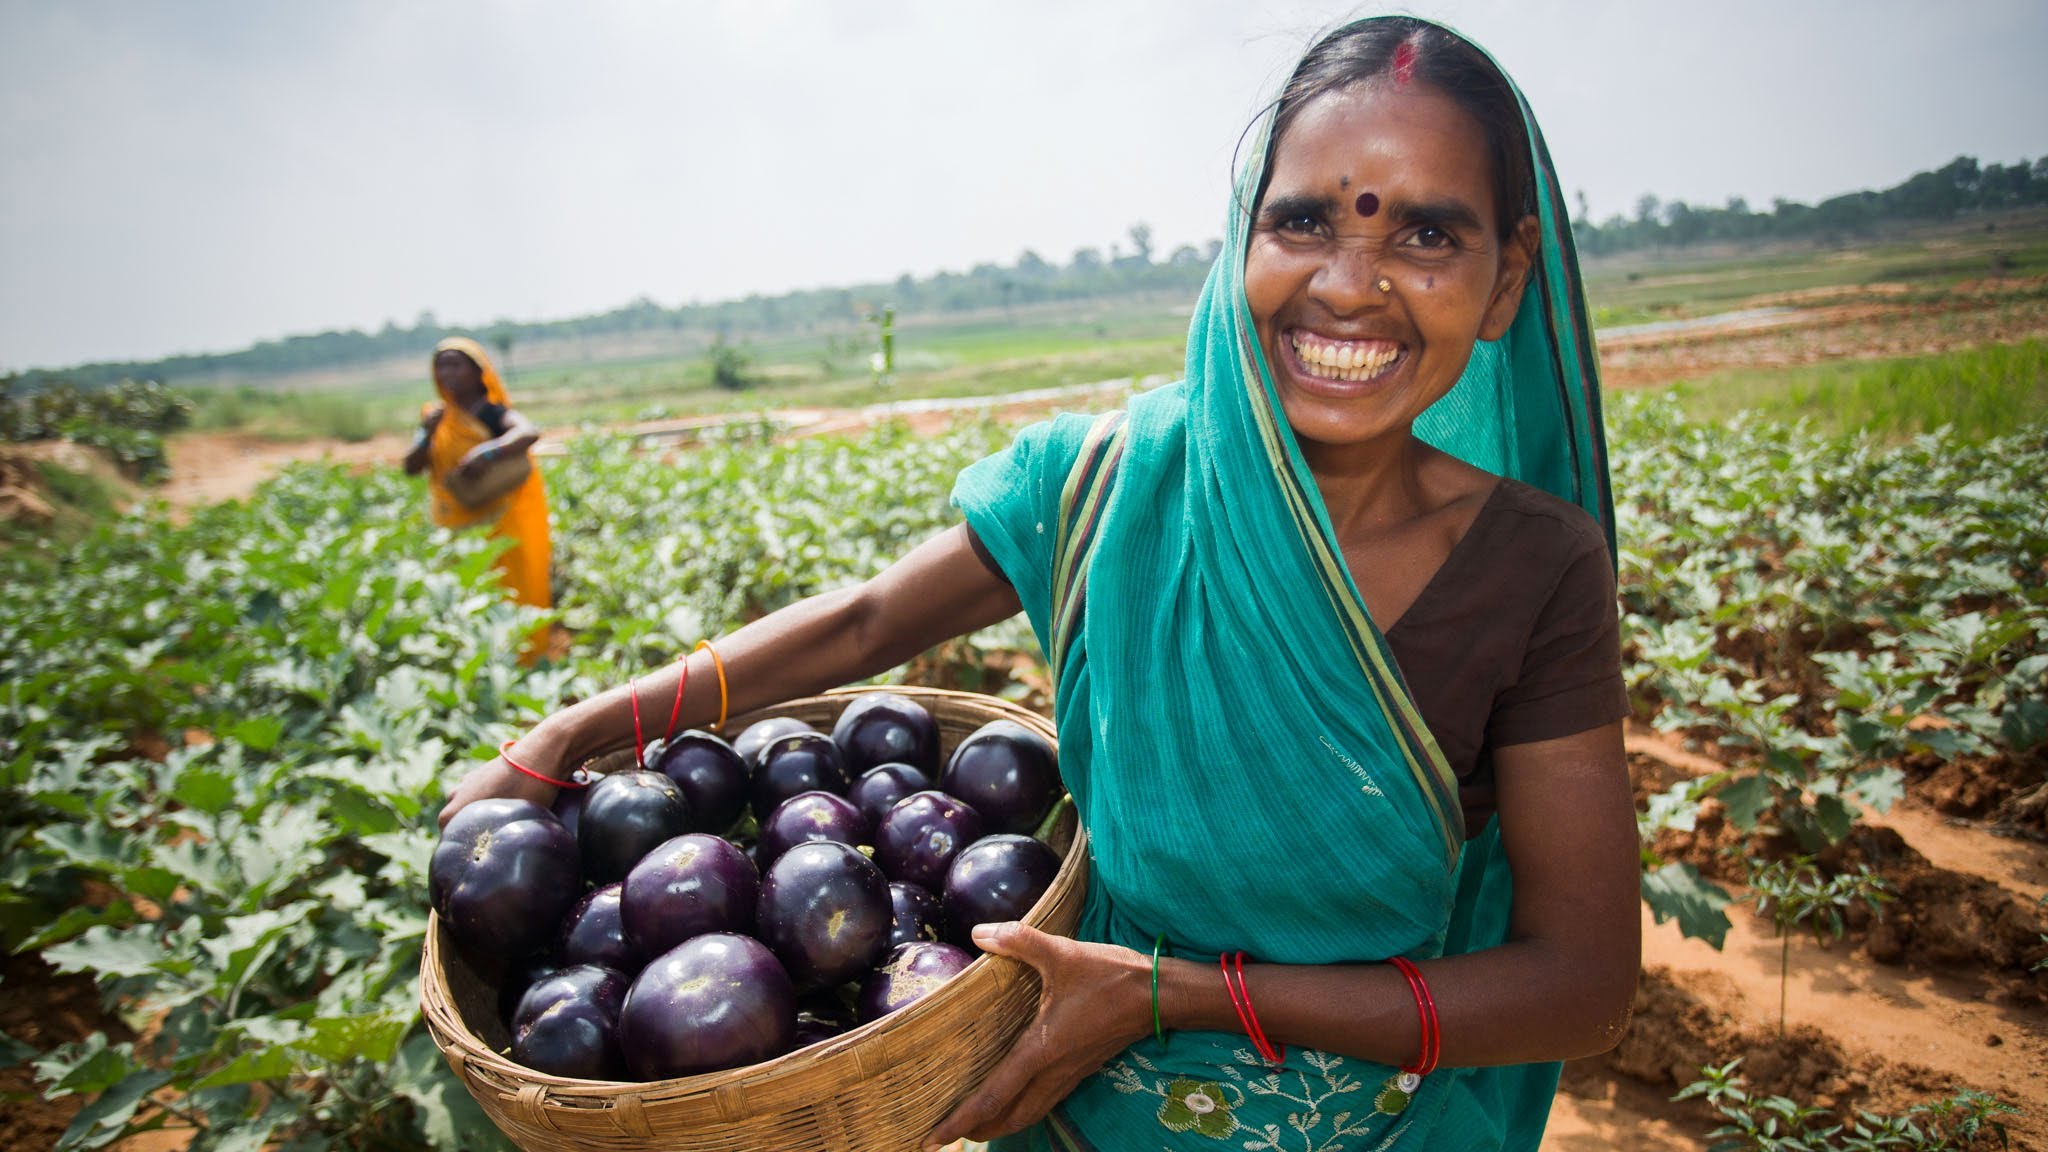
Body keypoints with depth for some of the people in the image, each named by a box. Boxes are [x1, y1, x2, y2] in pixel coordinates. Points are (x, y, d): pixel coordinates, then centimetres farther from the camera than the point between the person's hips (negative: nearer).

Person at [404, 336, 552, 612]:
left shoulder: (491, 412, -10)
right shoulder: (438, 416, 8)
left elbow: (530, 432, -30)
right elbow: (411, 468, 3)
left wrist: (486, 453, -42)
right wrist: (427, 433, -14)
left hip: (503, 522, -5)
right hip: (458, 527, 5)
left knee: (511, 594, -3)